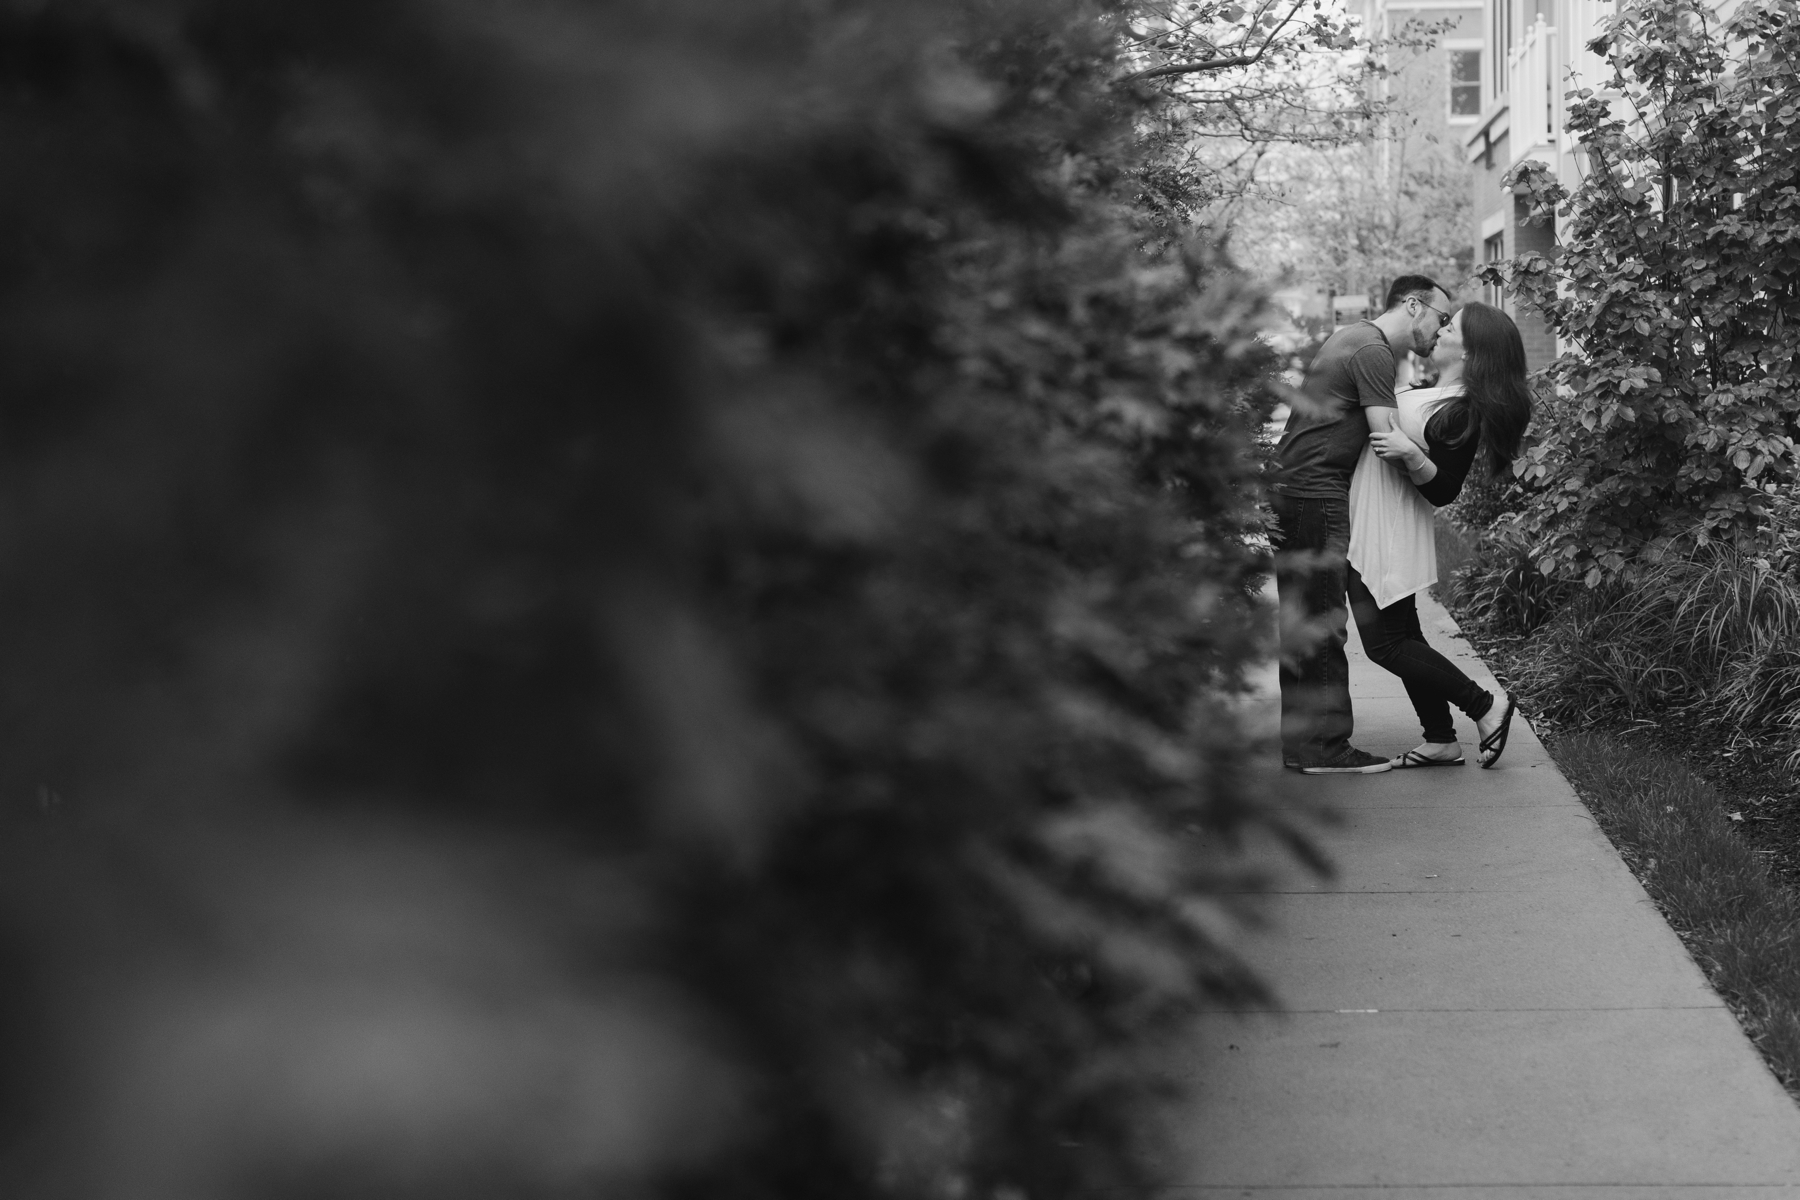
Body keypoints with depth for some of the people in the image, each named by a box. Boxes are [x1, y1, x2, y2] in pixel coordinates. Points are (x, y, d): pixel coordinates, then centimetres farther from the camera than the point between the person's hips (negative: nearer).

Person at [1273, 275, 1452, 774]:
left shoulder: (1356, 338, 20)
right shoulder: (1372, 350, -13)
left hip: (1295, 492, 11)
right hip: (1315, 496, -11)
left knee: (1305, 622, 13)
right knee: (1322, 624, -7)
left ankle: (1302, 742, 18)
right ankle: (1324, 746, -4)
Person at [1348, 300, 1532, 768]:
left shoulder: (1461, 414, -19)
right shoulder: (1432, 393, 9)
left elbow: (1442, 492, -18)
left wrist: (1410, 454, -30)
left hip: (1390, 535, -9)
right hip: (1368, 530, 9)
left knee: (1386, 642, -5)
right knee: (1401, 637, 13)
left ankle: (1485, 705, 5)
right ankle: (1441, 742, 19)